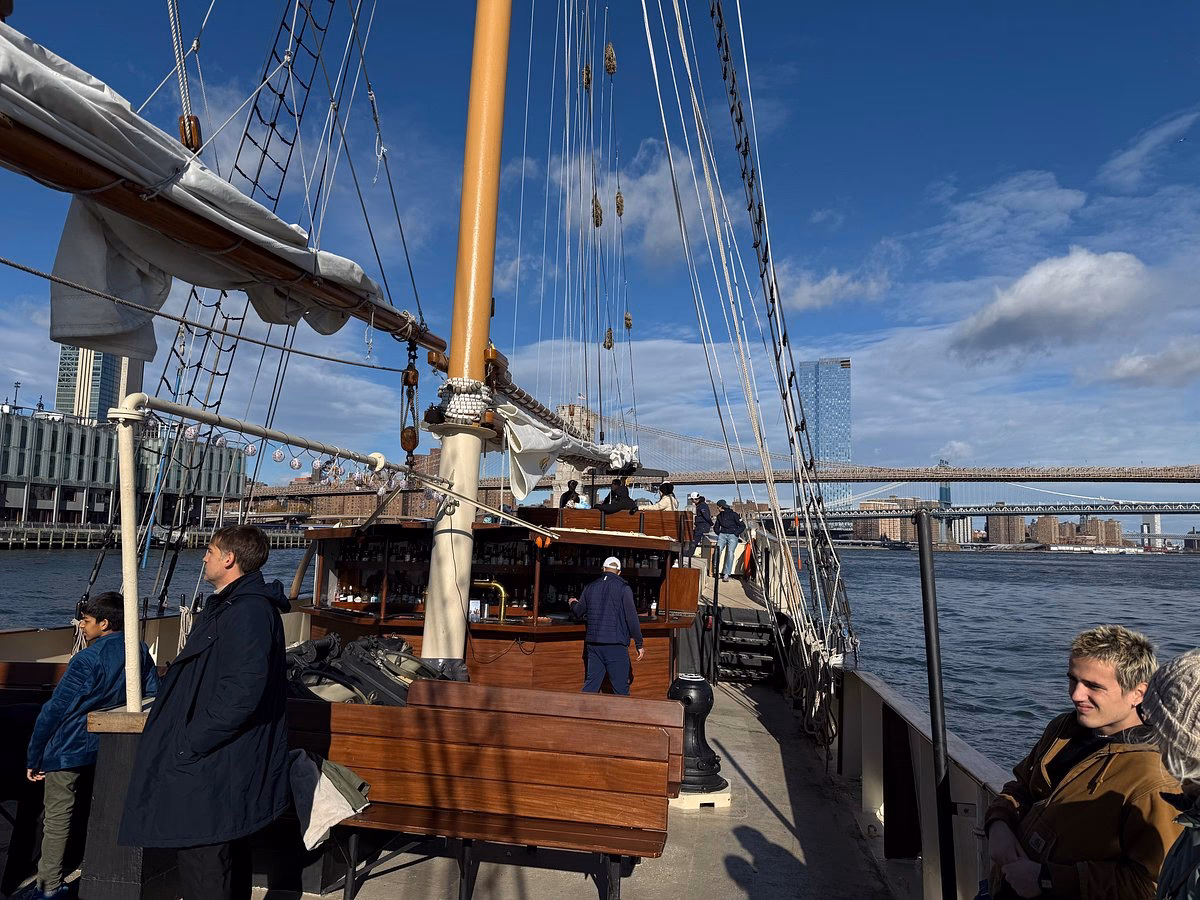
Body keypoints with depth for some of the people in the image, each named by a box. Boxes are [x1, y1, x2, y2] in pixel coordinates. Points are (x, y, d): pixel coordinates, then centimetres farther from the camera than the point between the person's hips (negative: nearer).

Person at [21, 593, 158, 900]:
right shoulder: (140, 653, -2)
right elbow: (154, 698, 6)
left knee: (57, 819, 6)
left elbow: (54, 710, -16)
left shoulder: (86, 660, -20)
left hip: (68, 751, -6)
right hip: (106, 750, 6)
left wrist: (33, 759, -6)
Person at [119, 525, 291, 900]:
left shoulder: (249, 612, -23)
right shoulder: (226, 606, 14)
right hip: (216, 763, 11)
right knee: (228, 858, 23)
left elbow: (242, 693, -30)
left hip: (214, 771, -11)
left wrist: (189, 744, -22)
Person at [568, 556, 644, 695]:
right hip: (616, 645, -5)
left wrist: (573, 603, 41)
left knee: (590, 684, 12)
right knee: (621, 688, 1)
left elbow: (578, 613, 19)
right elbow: (632, 618, -9)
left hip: (593, 644, 5)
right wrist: (639, 644, -1)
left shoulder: (590, 587, 9)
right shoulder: (623, 588, -6)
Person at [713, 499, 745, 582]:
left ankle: (726, 574, -23)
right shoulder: (719, 516, 14)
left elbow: (743, 526, -1)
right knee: (718, 549, -22)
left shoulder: (733, 515, -3)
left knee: (730, 552, -22)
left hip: (733, 536, -4)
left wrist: (736, 533, -8)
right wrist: (719, 533, 13)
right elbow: (716, 527, 29)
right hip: (722, 535, 4)